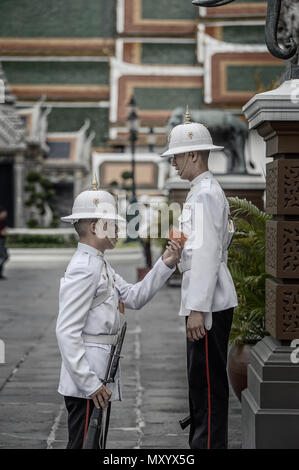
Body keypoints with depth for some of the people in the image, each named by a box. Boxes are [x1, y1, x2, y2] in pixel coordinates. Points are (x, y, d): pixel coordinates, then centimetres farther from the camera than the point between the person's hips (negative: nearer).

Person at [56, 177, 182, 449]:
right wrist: (90, 383, -25)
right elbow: (67, 332, -23)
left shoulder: (99, 266, 15)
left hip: (100, 380, 10)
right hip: (86, 385, -10)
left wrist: (165, 265, 9)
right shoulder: (83, 269, -19)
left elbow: (134, 298, 19)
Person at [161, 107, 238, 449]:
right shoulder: (209, 190, 16)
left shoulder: (204, 194, -15)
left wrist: (197, 309, -23)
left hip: (208, 303, -10)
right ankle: (201, 441, 28)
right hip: (210, 300, 10)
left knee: (208, 383, -5)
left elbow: (206, 253, -21)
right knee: (202, 380, 18)